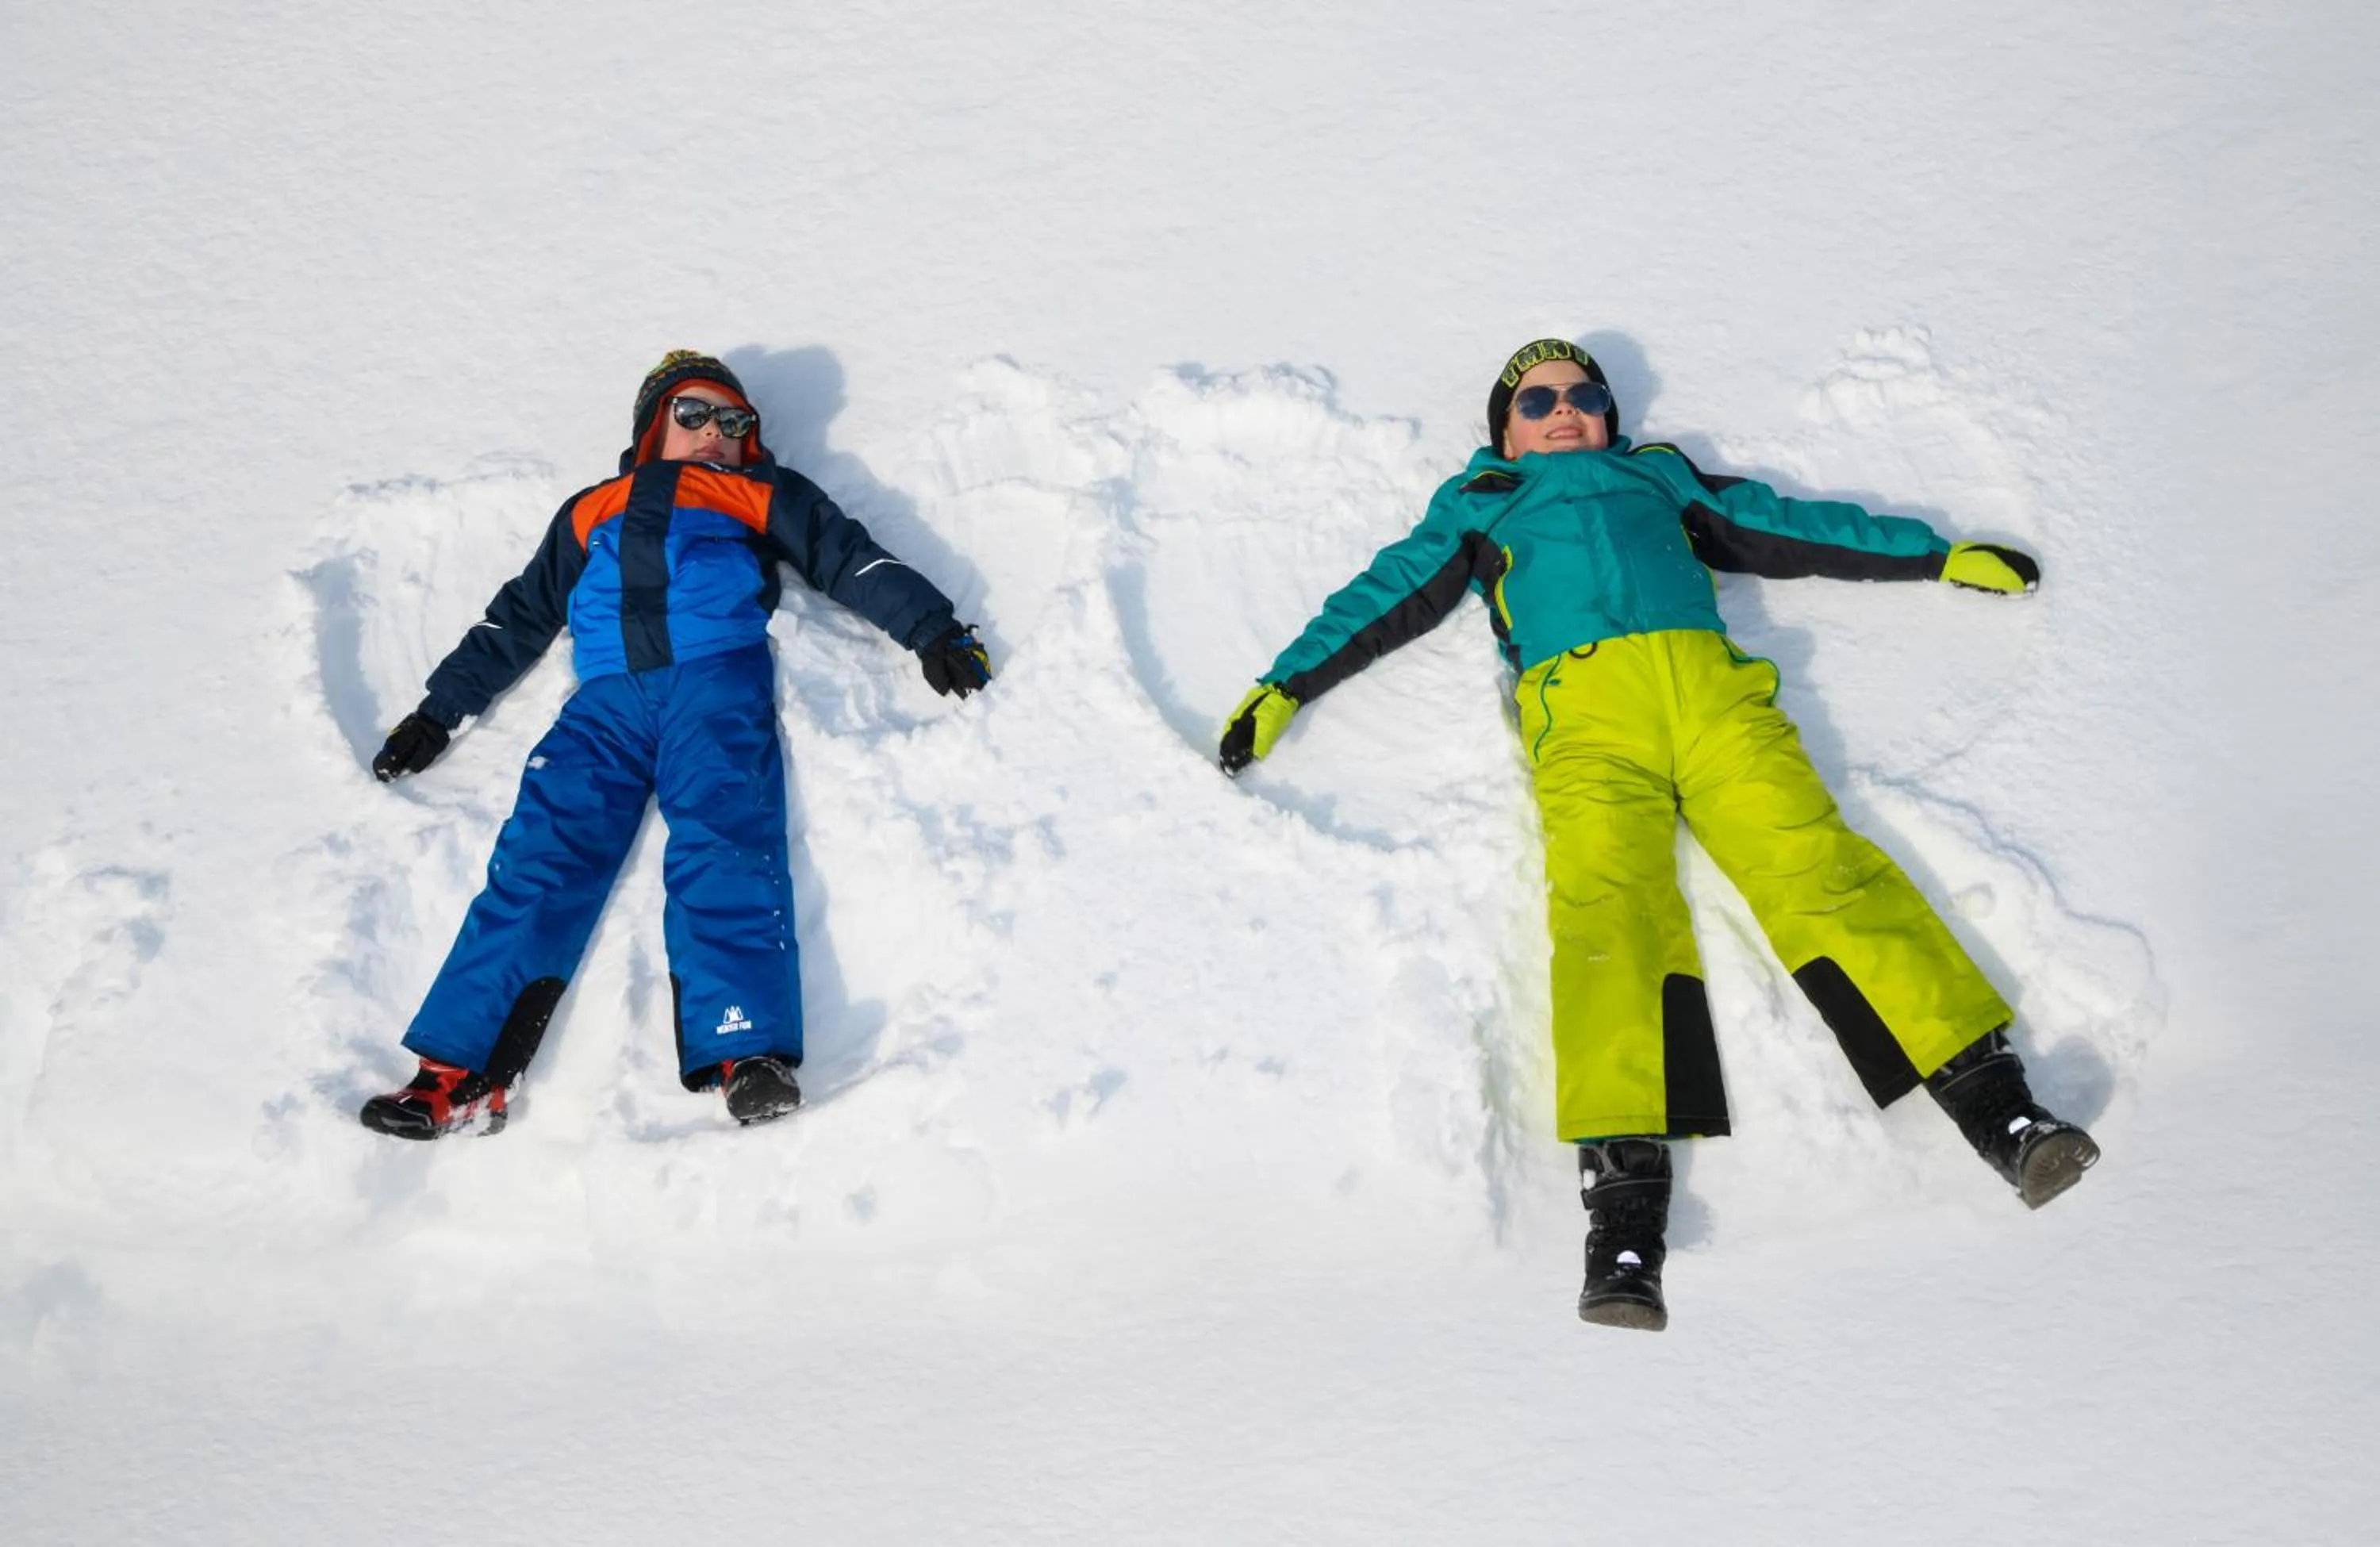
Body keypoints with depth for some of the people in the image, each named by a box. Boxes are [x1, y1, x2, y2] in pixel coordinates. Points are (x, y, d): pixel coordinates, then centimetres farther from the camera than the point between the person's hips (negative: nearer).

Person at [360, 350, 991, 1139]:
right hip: (608, 697, 3)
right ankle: (460, 1076, -27)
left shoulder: (760, 496, 28)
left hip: (718, 679, -2)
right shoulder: (590, 513, 35)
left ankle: (750, 1056, -45)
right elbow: (518, 617, 35)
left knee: (720, 841, -27)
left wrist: (932, 629, 3)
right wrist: (437, 711, 31)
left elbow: (849, 558, 18)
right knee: (540, 852, -18)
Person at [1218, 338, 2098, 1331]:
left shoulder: (1661, 476, 37)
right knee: (1607, 906, -26)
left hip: (1710, 687, 2)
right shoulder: (1479, 506, 34)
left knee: (1814, 865, -21)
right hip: (1581, 709, -2)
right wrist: (1286, 686, 15)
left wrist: (1937, 556, 34)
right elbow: (1386, 598, 27)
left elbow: (1792, 532, 37)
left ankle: (1993, 1100, -28)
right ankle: (1624, 1212, -39)